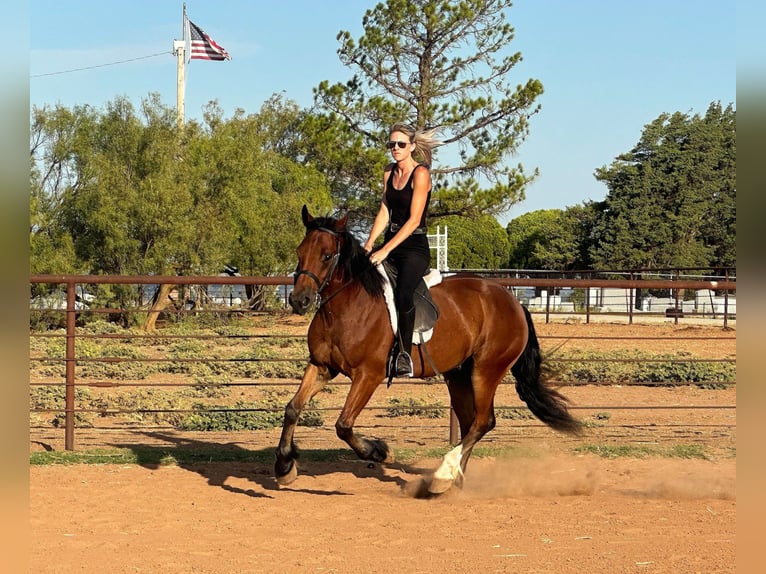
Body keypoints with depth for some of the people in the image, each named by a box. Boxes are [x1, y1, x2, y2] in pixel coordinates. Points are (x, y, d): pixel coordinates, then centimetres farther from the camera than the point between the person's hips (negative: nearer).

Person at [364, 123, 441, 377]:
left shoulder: (420, 174, -10)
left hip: (415, 246, -7)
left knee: (403, 292, -30)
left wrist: (386, 250, -22)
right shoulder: (389, 173, 12)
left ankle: (405, 353, -18)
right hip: (389, 244, 7)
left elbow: (414, 220, -16)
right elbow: (384, 212, 14)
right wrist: (369, 244, 0)